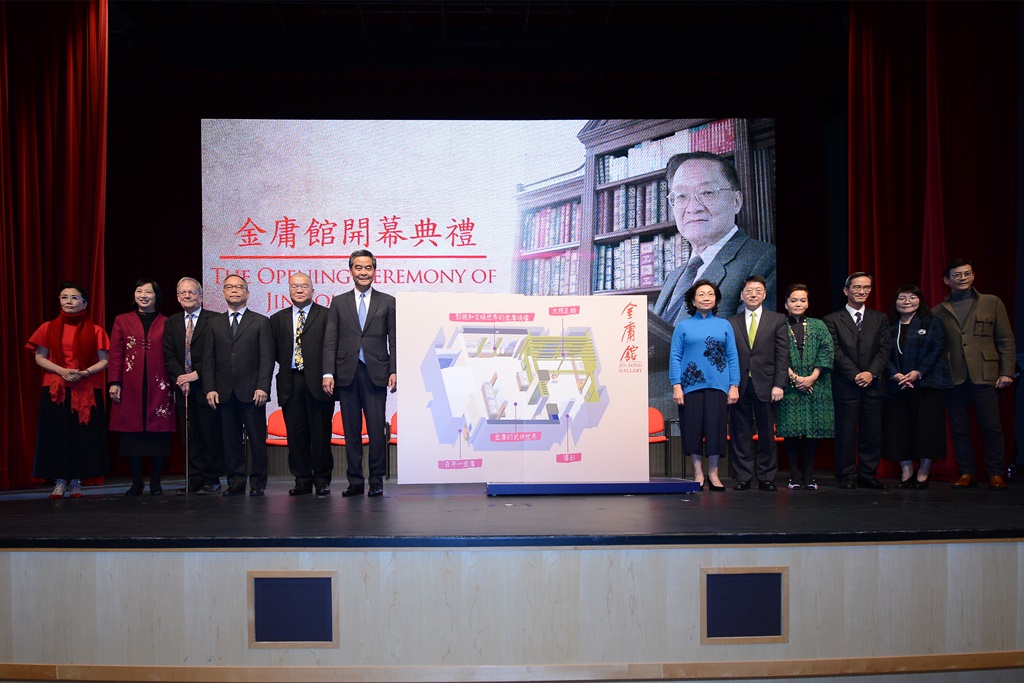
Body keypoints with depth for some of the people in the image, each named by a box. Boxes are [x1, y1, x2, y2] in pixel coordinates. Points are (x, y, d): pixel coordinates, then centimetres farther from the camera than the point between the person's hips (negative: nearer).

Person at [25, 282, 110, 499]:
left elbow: (104, 361, 1)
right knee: (57, 434, -1)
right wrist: (62, 371, -12)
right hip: (55, 391, 1)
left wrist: (85, 372, -16)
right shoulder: (49, 328, 6)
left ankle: (76, 480, 9)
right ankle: (60, 481, 6)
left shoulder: (95, 330, 3)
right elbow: (40, 358, 4)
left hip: (87, 390, -1)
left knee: (83, 436, -1)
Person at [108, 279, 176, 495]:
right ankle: (136, 482, 12)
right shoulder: (122, 321, 10)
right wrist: (114, 382, -3)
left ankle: (155, 482, 10)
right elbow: (116, 354, 6)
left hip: (159, 386, -1)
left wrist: (175, 383, 0)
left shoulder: (167, 323, 8)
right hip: (130, 387, 1)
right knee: (131, 432, 1)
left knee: (159, 433, 0)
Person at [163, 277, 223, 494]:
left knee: (210, 434, -1)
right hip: (183, 387, 4)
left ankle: (211, 480, 7)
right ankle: (195, 479, 13)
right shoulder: (171, 323, 15)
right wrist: (180, 377, -7)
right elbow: (169, 356, 8)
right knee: (189, 436, 6)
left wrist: (196, 374, -13)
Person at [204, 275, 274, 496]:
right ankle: (235, 482, 12)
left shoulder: (261, 322, 7)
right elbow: (208, 359, 10)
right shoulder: (215, 323, 15)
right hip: (224, 393, 3)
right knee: (230, 441, 4)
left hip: (251, 392, -2)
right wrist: (210, 389, 0)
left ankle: (257, 483, 7)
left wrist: (262, 387, -11)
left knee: (257, 440, 0)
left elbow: (267, 358, 0)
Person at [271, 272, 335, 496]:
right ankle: (302, 480, 14)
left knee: (321, 433, 1)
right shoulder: (278, 319, 15)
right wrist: (287, 365, 4)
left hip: (317, 382, -3)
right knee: (296, 434, 5)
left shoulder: (326, 316, 3)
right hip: (290, 383, 3)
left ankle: (322, 480, 11)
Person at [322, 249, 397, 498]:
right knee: (351, 430, 5)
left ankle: (376, 480, 7)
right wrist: (328, 373, -5)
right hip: (347, 374, 2)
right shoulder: (339, 302, 11)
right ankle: (355, 481, 12)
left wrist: (394, 371, -5)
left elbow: (394, 340, 6)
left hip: (375, 374, -1)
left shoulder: (387, 302, 9)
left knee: (376, 429, -4)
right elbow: (330, 341, 5)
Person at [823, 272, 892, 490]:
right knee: (846, 433, 0)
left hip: (873, 384, 3)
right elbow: (836, 352, -4)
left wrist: (872, 372, -10)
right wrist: (855, 375, -13)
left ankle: (868, 475, 12)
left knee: (872, 432, 3)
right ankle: (847, 476, 7)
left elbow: (885, 349, 5)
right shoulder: (832, 320, 4)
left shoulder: (880, 319, 14)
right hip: (846, 386, -3)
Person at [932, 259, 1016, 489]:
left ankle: (995, 474, 9)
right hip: (953, 378, 2)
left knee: (991, 427, -1)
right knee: (959, 429, 5)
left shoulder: (992, 303, 8)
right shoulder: (938, 312, 10)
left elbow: (1006, 340, 6)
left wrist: (1006, 372, -1)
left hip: (984, 376, -1)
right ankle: (966, 473, 14)